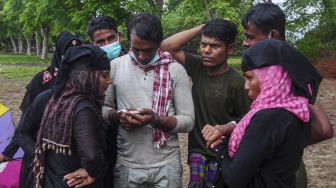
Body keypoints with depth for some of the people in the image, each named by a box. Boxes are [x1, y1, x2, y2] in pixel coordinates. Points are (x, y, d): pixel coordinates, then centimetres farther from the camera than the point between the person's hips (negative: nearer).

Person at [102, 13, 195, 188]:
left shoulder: (175, 70, -4)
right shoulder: (115, 66, 0)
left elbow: (188, 121, -5)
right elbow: (103, 108, 8)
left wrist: (156, 119, -21)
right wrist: (118, 116, -13)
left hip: (167, 165, -1)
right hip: (126, 164, 1)